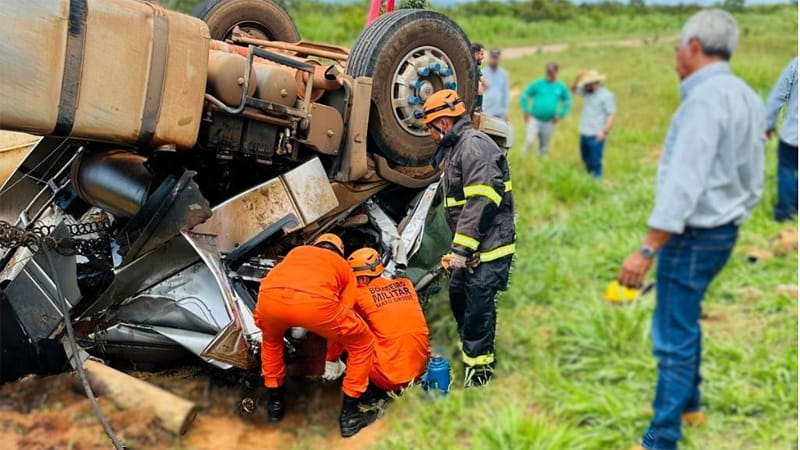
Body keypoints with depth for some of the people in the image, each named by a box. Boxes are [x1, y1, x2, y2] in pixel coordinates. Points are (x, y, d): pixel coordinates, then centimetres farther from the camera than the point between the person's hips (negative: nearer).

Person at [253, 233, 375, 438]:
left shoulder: (298, 251, 42)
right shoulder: (344, 267, 35)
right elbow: (342, 317, 34)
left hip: (270, 296, 4)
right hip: (315, 300, -3)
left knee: (271, 340, 41)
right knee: (362, 344, 24)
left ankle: (275, 402, 49)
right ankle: (348, 415, 27)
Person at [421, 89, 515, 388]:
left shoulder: (474, 145, -15)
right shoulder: (457, 148, 19)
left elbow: (482, 201, -24)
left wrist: (461, 248, -22)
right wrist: (457, 248, 21)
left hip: (489, 248, -11)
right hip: (471, 248, 11)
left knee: (477, 307, -5)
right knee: (458, 295, 22)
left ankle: (478, 369, 9)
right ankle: (471, 350, 39)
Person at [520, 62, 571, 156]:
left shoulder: (561, 87, 2)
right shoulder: (537, 84, -5)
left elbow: (568, 101, 16)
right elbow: (524, 96, 3)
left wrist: (560, 115, 6)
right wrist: (526, 112, -3)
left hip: (549, 122, 3)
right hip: (534, 119, -2)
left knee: (544, 146, 11)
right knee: (529, 142, -16)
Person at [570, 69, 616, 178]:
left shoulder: (607, 96, -12)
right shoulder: (587, 92, 10)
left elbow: (612, 114, -16)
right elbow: (573, 88, 22)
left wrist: (605, 132, -23)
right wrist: (579, 76, 4)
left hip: (596, 136, -8)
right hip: (584, 134, 8)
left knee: (595, 162, -5)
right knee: (586, 160, 17)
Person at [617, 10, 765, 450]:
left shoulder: (706, 98, -20)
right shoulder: (746, 97, 9)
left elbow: (685, 183, -27)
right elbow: (752, 179, 14)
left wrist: (646, 249, -27)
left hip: (693, 236, -10)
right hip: (721, 230, 10)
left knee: (674, 338, -3)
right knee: (683, 321, 24)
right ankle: (689, 404, 40)